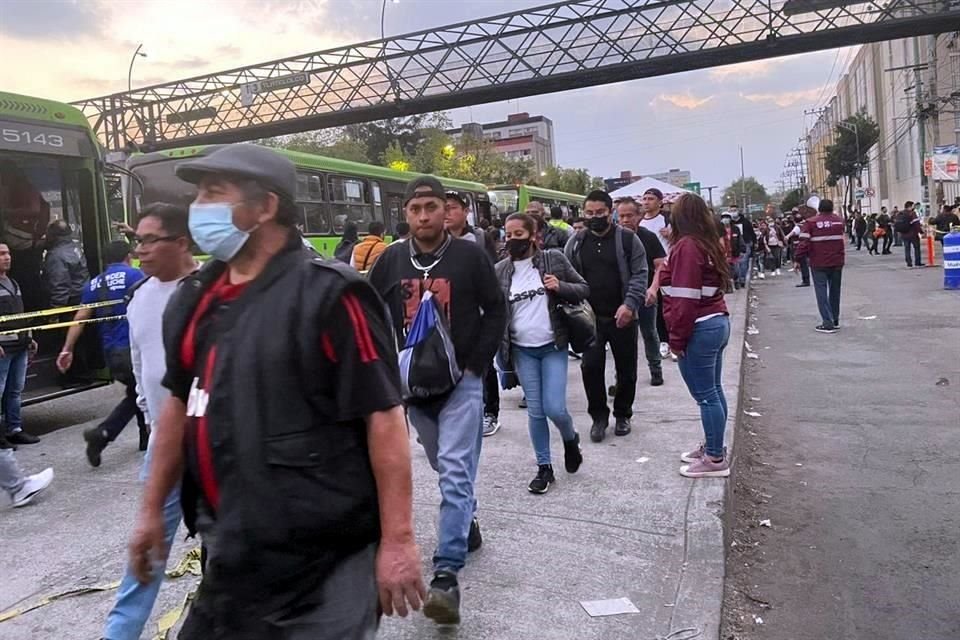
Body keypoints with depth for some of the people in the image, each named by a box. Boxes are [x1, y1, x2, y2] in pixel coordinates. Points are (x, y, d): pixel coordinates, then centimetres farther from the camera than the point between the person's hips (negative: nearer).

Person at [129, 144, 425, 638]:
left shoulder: (328, 294, -16)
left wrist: (397, 538, -17)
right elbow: (180, 404, 15)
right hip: (231, 553, 7)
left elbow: (383, 415, -17)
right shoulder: (194, 297, 5)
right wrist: (152, 509, 17)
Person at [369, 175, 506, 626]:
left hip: (461, 379, -4)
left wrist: (477, 363, -8)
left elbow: (495, 310, -1)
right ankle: (467, 524, 42)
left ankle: (446, 574, -11)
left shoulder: (470, 255, -5)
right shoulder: (390, 261, 3)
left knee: (455, 471, -11)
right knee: (445, 468, 18)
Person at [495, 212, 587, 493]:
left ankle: (571, 439, 27)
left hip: (553, 347, -2)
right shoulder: (500, 271, 1)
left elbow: (584, 289, 4)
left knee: (554, 408, -7)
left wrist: (561, 287, -15)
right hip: (522, 351, 2)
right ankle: (544, 468, 21)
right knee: (535, 411, 6)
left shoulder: (553, 259, -2)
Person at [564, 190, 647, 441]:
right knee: (590, 367, 0)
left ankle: (623, 414, 28)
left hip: (622, 316, -1)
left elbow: (639, 274, -8)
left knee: (626, 368, 10)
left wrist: (630, 304, -21)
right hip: (589, 317, 2)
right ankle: (599, 416, 17)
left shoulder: (627, 238, -4)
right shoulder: (576, 243, 4)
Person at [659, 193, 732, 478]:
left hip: (700, 329, -10)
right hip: (718, 322, 10)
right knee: (713, 391, 16)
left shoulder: (687, 246, -16)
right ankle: (713, 447, 28)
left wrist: (677, 338, -15)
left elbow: (684, 299, -20)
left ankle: (716, 460, 8)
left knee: (705, 395, -1)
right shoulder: (708, 243, 12)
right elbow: (709, 287, 14)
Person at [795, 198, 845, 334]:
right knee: (835, 291, 16)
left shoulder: (811, 222, -8)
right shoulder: (839, 221, 5)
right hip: (837, 262, 4)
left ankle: (828, 323, -10)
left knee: (822, 292, -2)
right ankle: (835, 320, 25)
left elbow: (804, 243, -14)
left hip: (818, 263, -4)